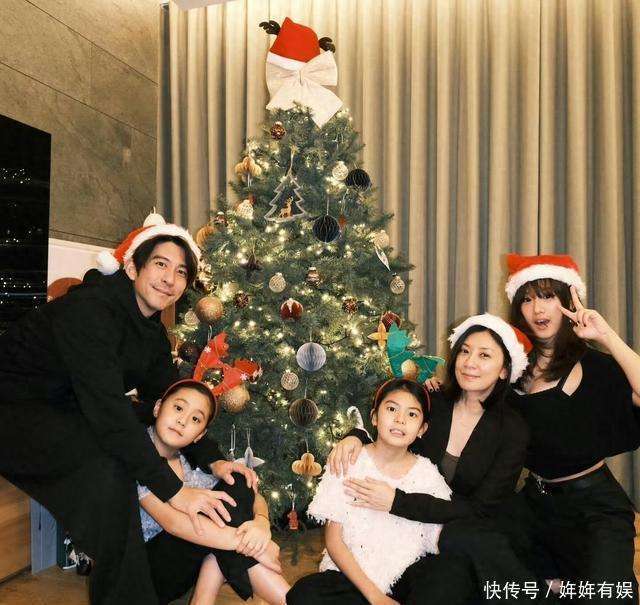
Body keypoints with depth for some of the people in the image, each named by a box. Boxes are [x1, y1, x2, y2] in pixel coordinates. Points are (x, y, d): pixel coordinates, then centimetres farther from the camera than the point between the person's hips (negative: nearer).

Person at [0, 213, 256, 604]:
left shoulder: (153, 331, 0)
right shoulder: (91, 307, -28)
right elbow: (106, 407, -36)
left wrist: (214, 459, -9)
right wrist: (172, 489, -36)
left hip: (65, 415, 9)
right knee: (108, 462, -30)